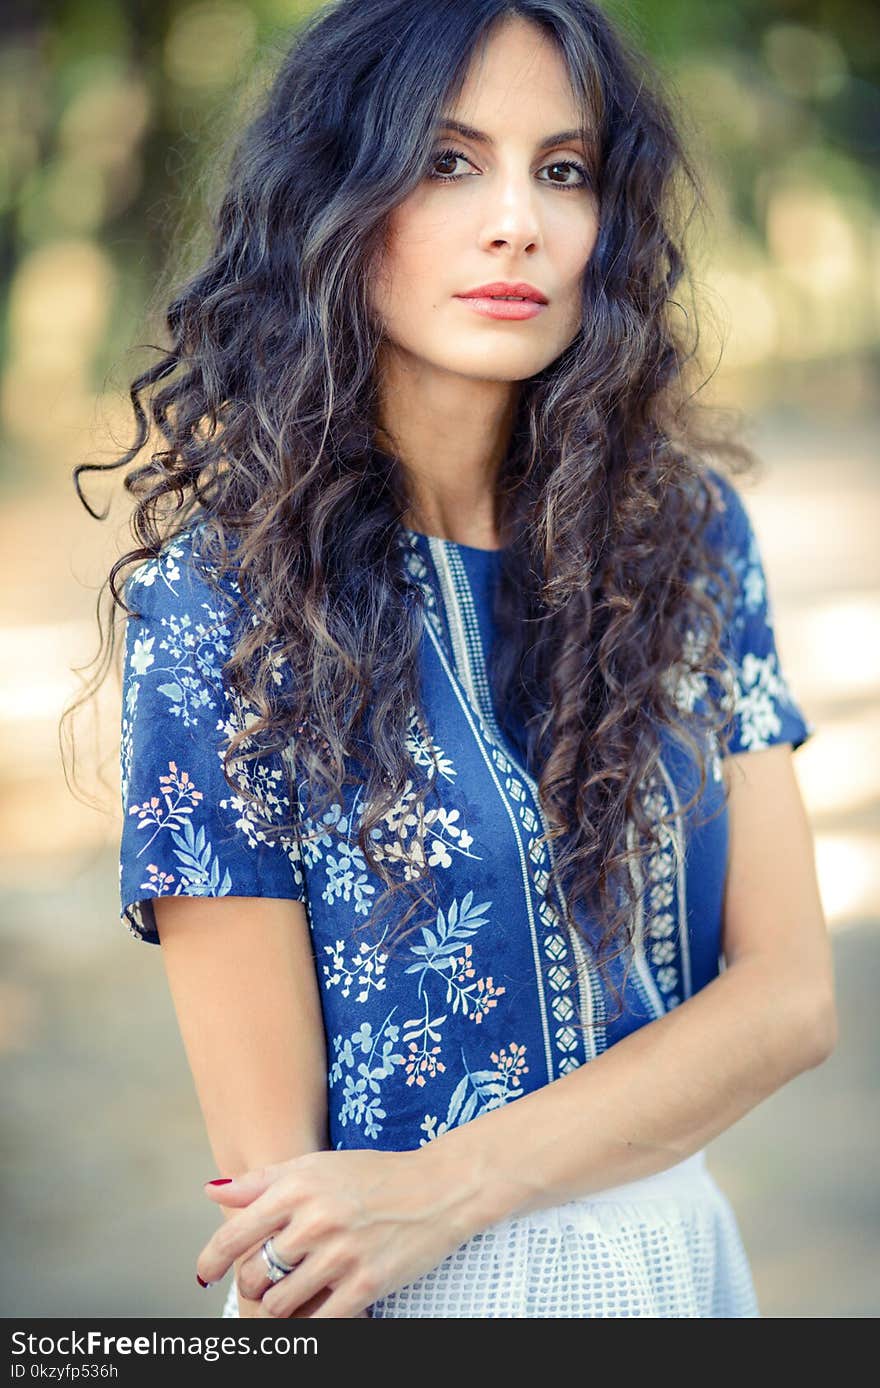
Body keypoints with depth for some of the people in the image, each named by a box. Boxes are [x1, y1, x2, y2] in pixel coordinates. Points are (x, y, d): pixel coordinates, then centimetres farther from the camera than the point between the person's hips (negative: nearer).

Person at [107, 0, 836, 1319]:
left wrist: (452, 1183, -20)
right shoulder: (219, 599, -15)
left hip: (685, 1252, 4)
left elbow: (792, 993, -8)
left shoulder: (687, 532, -3)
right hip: (411, 1296, -3)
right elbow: (272, 1151, -16)